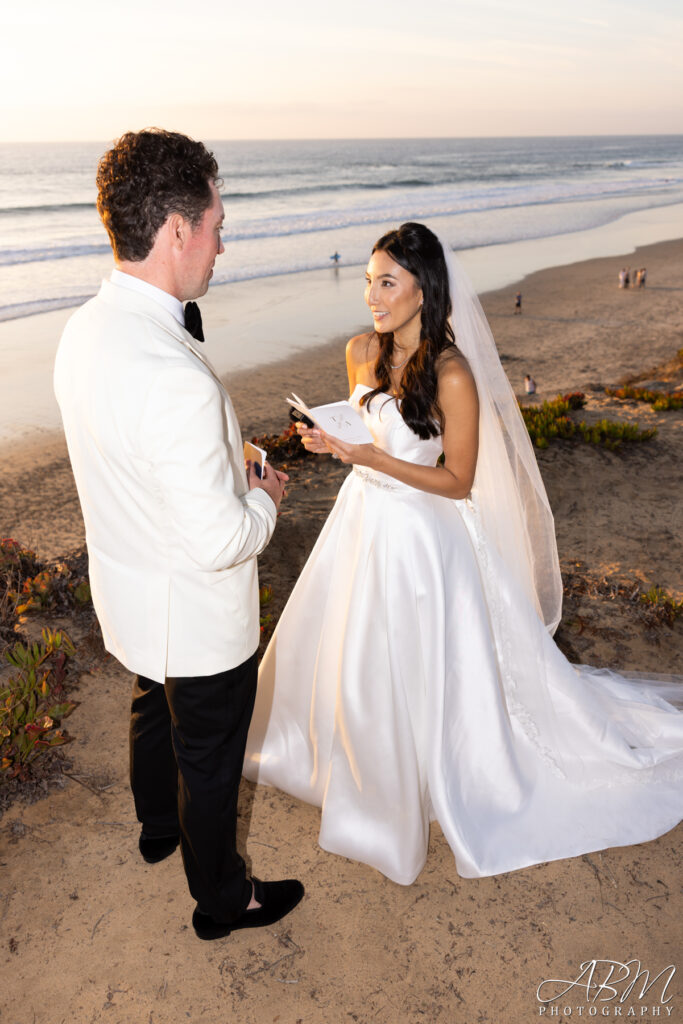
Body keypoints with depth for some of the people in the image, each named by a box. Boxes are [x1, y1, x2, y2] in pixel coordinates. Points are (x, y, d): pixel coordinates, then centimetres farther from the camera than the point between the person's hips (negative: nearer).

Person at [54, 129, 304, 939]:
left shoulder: (84, 328, -7)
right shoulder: (175, 378, -36)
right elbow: (220, 542, -31)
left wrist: (230, 474, 5)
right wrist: (264, 500, -11)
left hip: (129, 596, 8)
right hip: (196, 620, -8)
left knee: (153, 712, 32)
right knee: (209, 761, 16)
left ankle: (157, 826, 61)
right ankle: (221, 899, 44)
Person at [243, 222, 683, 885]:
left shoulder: (453, 376, -23)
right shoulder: (361, 352, -3)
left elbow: (457, 481, -18)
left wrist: (368, 457, -25)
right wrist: (331, 442, -4)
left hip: (418, 537, -7)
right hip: (361, 520, 7)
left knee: (417, 673, 10)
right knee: (339, 651, 24)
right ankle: (358, 752, 55)